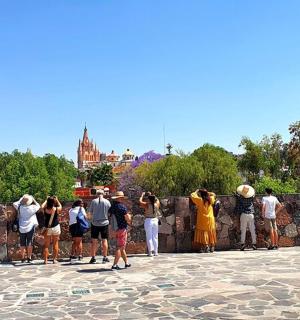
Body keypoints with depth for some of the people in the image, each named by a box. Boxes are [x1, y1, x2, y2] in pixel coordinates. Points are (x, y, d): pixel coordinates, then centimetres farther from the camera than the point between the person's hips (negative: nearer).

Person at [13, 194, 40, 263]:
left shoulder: (20, 207, -8)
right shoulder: (32, 207, -9)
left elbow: (15, 203, 11)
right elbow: (38, 206, 11)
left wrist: (21, 199, 11)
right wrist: (33, 199, 9)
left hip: (22, 228, 1)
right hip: (30, 227, -1)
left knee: (22, 243, 10)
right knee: (29, 243, 6)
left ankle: (22, 258, 12)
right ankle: (29, 258, 7)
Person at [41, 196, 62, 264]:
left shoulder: (45, 209, -13)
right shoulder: (57, 209, -13)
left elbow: (42, 206, 10)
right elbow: (60, 206, 10)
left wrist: (46, 200, 18)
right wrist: (57, 200, 18)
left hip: (47, 228, 0)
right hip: (56, 228, 0)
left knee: (46, 245, 8)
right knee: (55, 244, 9)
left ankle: (45, 260, 7)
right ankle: (55, 259, 10)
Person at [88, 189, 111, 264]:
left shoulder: (94, 201, -4)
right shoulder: (107, 202, -2)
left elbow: (89, 213, 0)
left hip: (95, 223, 0)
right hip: (104, 223, 0)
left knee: (94, 241, 6)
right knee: (104, 240, 7)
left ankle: (93, 258, 7)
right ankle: (105, 257, 10)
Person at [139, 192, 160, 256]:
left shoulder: (147, 205, -11)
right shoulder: (157, 204, -2)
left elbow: (140, 201, 5)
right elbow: (157, 200, 22)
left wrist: (142, 195, 18)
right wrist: (152, 196, 28)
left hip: (148, 221, -4)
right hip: (155, 220, 4)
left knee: (149, 237, 0)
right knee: (155, 237, 10)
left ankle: (150, 252, -2)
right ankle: (155, 252, 11)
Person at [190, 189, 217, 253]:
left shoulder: (200, 200, -9)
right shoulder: (211, 200, 4)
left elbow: (192, 195, -3)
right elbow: (213, 194, 25)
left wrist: (196, 192, 13)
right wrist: (206, 192, 21)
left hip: (203, 220, -4)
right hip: (210, 219, 5)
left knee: (203, 233, -4)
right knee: (210, 232, 11)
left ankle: (205, 245, -14)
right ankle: (212, 246, 13)